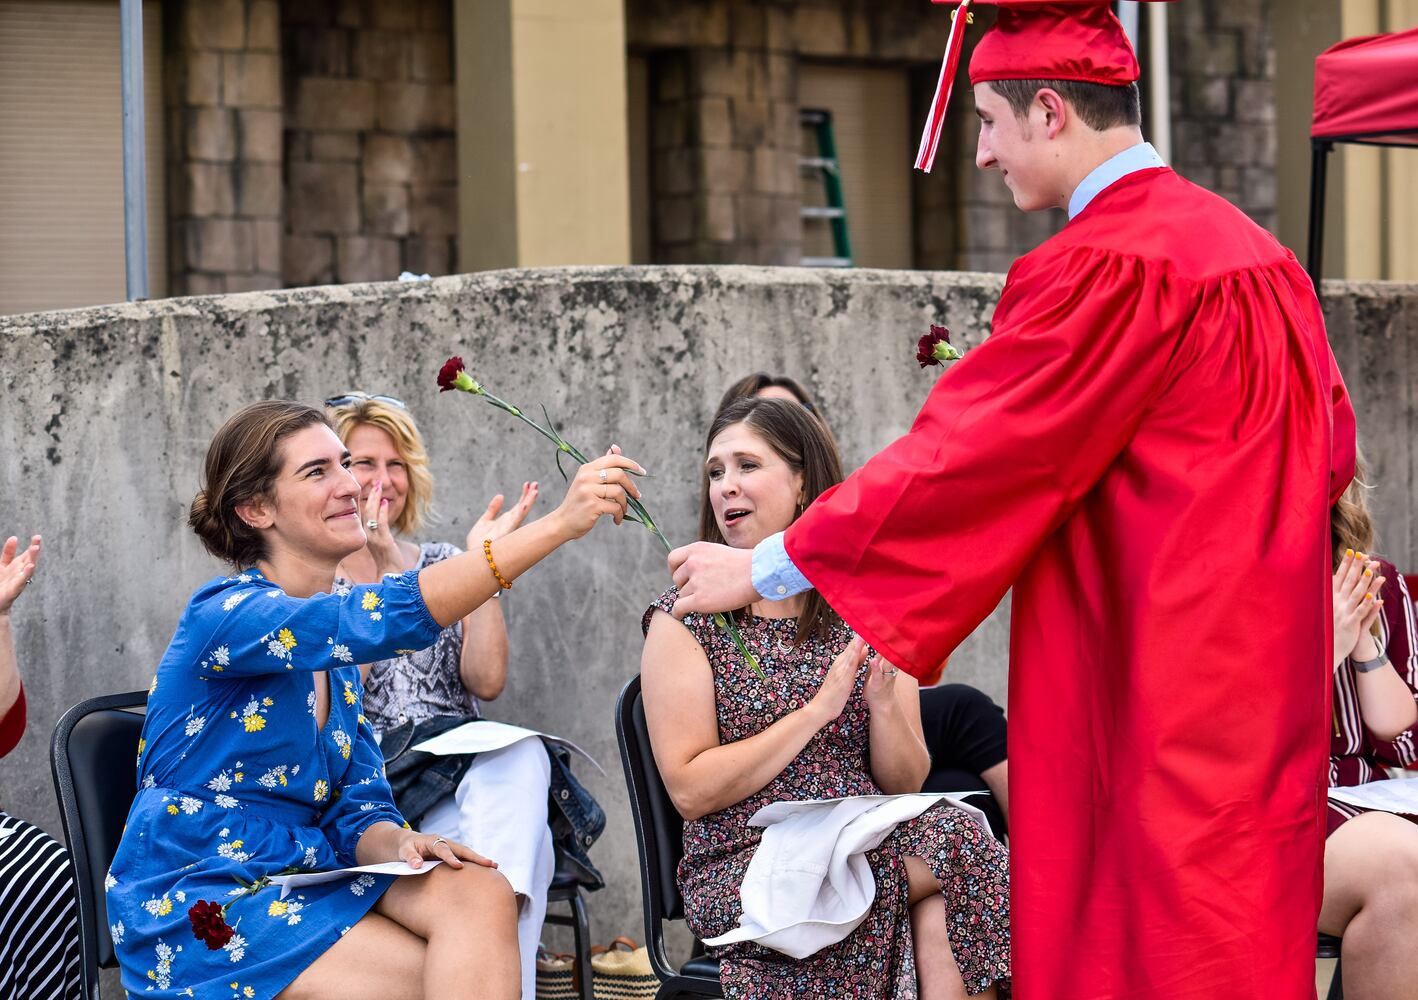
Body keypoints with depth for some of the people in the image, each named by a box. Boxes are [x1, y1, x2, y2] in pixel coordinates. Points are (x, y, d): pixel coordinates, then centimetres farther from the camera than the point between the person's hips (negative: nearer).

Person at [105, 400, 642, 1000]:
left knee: (478, 893, -21)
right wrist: (559, 523, -35)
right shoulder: (225, 615, -13)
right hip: (198, 908, -7)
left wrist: (398, 847, -16)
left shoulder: (332, 654, 14)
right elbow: (381, 619, -30)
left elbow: (358, 810, 10)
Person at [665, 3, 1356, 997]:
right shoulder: (1255, 252, 11)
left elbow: (961, 457, -15)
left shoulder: (1107, 268, -16)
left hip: (1155, 682, -9)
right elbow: (1330, 450, 15)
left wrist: (766, 567, -8)